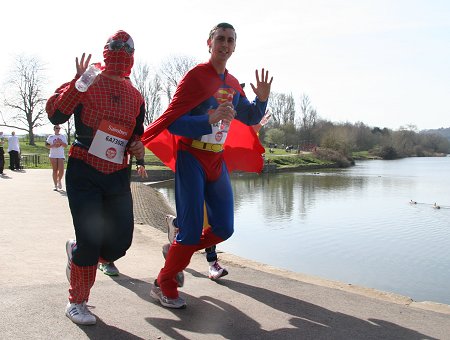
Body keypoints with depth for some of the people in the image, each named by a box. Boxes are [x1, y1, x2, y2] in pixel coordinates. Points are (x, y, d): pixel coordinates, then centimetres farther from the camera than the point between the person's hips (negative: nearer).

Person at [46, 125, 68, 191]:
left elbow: (65, 145, 5)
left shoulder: (63, 136, 11)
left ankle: (59, 181, 18)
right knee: (55, 170, -1)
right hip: (53, 155, -1)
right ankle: (55, 185, 5)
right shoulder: (51, 137, 7)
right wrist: (53, 145, -11)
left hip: (61, 155, 1)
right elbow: (47, 145, 5)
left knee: (61, 170, -10)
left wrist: (61, 142, -11)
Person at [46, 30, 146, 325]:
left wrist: (139, 148, 0)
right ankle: (77, 302, 15)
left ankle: (77, 251, 34)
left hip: (118, 176, 5)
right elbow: (55, 114, -13)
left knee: (120, 241, 1)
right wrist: (77, 83, -24)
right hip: (84, 173, -5)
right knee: (90, 240, -9)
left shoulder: (136, 97, 11)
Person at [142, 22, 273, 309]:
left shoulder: (233, 84, 10)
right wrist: (210, 119, -30)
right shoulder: (195, 76, -10)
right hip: (192, 158, -7)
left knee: (224, 229, 5)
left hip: (218, 161, 7)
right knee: (192, 231, -7)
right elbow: (172, 123, -17)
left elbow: (251, 119, 20)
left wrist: (262, 99, 0)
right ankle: (164, 286, 14)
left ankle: (176, 252, 28)